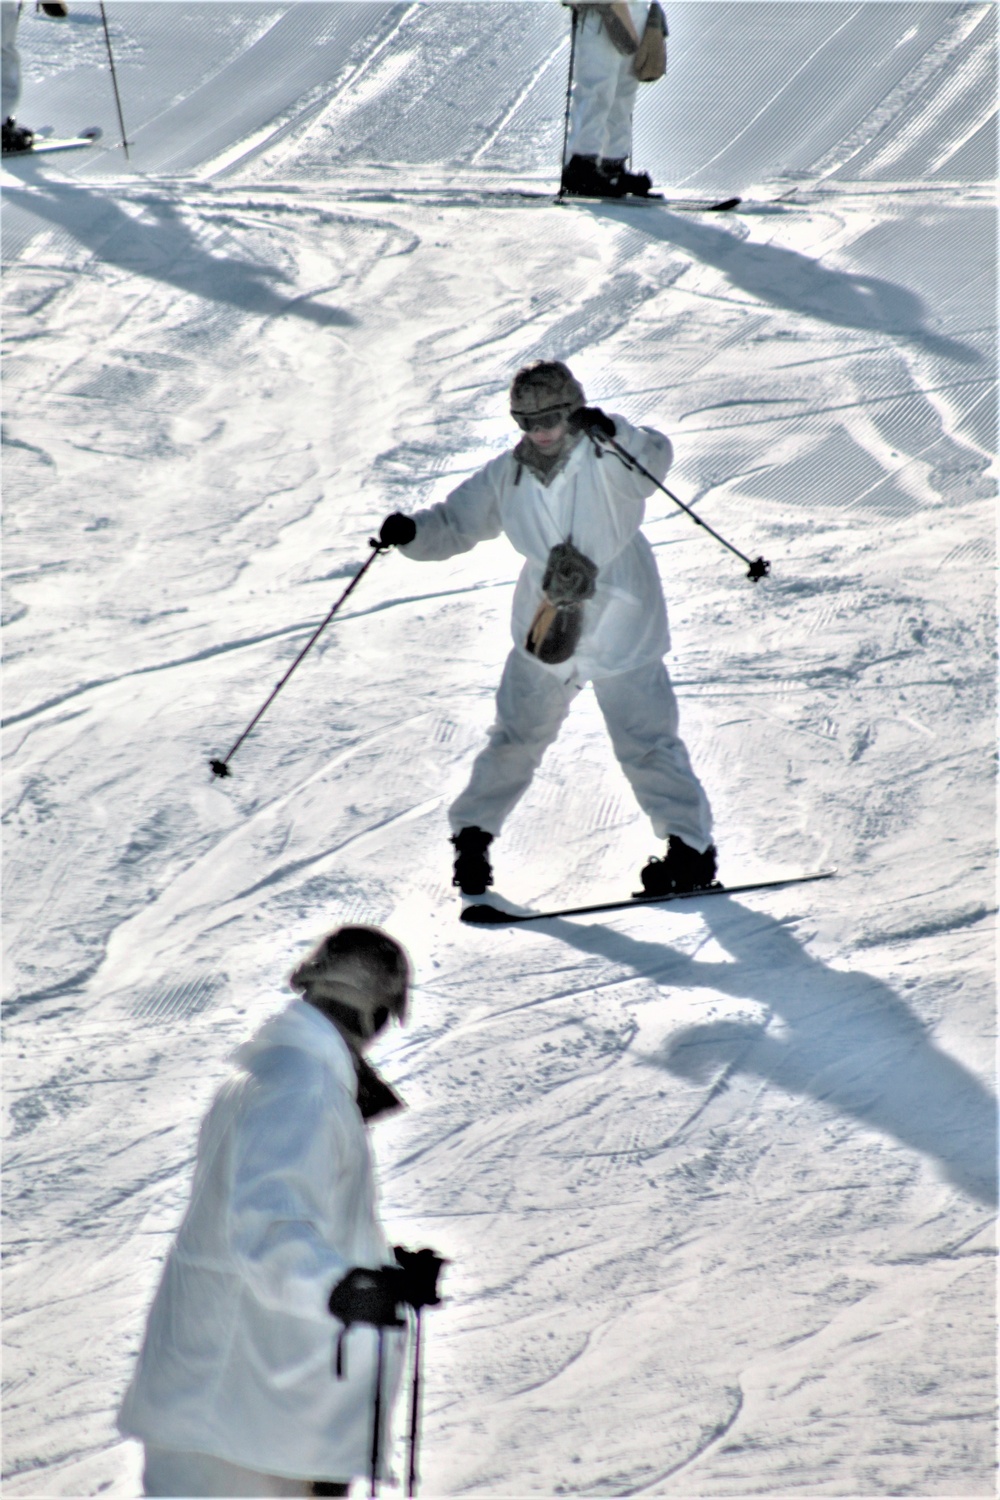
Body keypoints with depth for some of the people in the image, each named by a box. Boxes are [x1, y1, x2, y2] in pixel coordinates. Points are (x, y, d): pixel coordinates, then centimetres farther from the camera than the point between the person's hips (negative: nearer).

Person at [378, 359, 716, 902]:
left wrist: (611, 433, -56)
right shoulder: (507, 477, -2)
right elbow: (454, 524, 5)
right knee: (516, 740, 12)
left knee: (645, 745, -6)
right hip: (544, 633, 4)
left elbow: (653, 460, -36)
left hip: (621, 633, -4)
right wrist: (412, 531, -16)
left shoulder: (606, 463, -15)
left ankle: (691, 848, 4)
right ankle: (472, 832, 29)